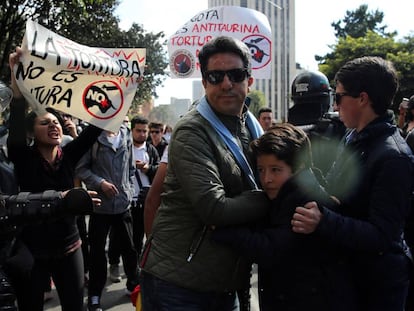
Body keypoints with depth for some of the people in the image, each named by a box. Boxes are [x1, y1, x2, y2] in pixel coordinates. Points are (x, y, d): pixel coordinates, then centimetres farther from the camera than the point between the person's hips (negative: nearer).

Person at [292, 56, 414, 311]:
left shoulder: (393, 157, -23)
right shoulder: (354, 138, 3)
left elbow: (382, 236, -26)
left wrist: (323, 222, -38)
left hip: (377, 282, -8)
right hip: (345, 270, 8)